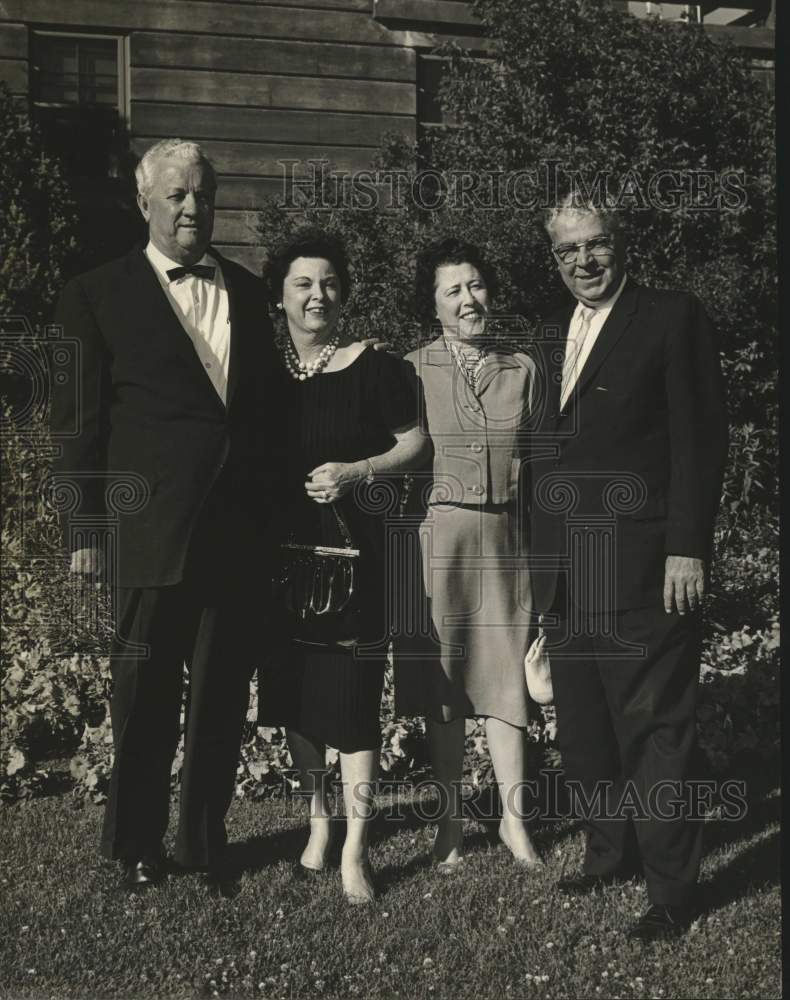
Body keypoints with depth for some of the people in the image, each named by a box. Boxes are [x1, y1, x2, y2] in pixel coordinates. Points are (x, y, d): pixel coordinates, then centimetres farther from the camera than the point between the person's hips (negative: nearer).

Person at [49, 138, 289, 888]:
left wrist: (278, 505, 9)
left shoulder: (248, 292, 13)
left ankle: (205, 838, 28)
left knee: (224, 694, 12)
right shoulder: (99, 297, 0)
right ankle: (135, 845, 25)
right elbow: (77, 424, -2)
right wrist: (83, 530, -7)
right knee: (145, 698, 7)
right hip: (152, 535, -4)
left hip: (241, 535, 4)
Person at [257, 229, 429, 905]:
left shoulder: (374, 368, -5)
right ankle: (318, 819, 30)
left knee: (351, 690, -6)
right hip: (282, 546, 4)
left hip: (351, 545, -4)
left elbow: (416, 445, 1)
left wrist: (359, 472, -14)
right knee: (294, 688, 11)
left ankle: (355, 850, 4)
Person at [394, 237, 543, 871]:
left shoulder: (523, 368, 7)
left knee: (505, 675, 1)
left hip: (503, 538, 2)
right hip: (437, 536, -1)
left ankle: (513, 816, 12)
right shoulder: (414, 370, 0)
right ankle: (451, 819, 17)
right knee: (442, 682, 5)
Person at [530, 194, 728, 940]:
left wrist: (688, 548, -14)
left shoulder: (672, 318, -3)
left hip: (641, 562, -6)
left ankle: (671, 888, 9)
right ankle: (610, 852, 28)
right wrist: (543, 556, 9)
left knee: (654, 727, -1)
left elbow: (700, 439, -8)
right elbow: (552, 445, 14)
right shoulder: (555, 332, 16)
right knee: (583, 724, 13)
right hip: (568, 565, 7)